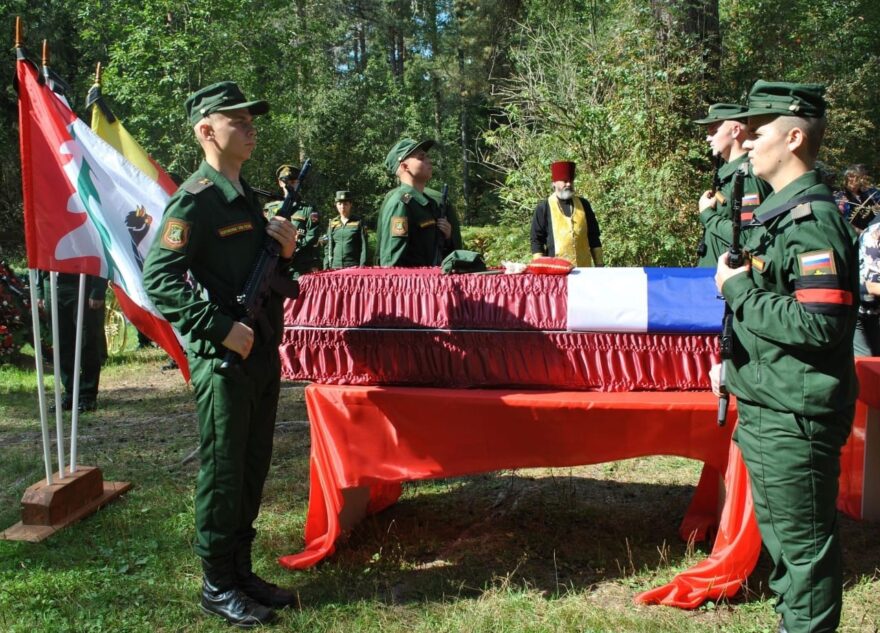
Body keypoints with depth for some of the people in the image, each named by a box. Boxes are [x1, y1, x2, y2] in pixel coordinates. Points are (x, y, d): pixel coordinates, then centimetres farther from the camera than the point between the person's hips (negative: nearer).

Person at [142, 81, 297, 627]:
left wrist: (285, 249, 0)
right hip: (224, 359, -8)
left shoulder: (248, 196, 14)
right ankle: (218, 586, 17)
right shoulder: (195, 200, -12)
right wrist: (220, 329, -23)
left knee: (253, 470, 15)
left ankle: (242, 571, 29)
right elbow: (159, 279, -21)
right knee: (223, 474, 2)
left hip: (262, 354, 9)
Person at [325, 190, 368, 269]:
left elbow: (364, 247, -1)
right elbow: (328, 248, 14)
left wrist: (362, 266, -9)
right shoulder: (332, 224, 11)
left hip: (353, 266, -3)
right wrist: (326, 267, 7)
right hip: (335, 267, 3)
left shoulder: (358, 222, 2)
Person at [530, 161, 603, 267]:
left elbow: (594, 236, 16)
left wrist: (599, 264, 11)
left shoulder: (583, 204, 12)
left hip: (584, 268, 3)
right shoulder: (543, 208, 3)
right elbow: (536, 240, 2)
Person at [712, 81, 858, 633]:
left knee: (805, 547, 4)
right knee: (781, 542, 22)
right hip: (765, 411, 10)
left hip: (795, 419, -10)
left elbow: (818, 326, -27)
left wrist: (738, 289, -18)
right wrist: (734, 364, 18)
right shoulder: (777, 212, 13)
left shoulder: (813, 219, -19)